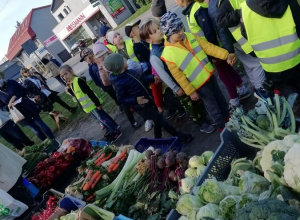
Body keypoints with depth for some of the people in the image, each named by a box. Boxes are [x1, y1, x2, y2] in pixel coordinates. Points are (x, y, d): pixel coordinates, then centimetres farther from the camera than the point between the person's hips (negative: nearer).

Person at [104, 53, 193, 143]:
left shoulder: (128, 71, -2)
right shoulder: (119, 83, -25)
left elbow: (142, 79, 10)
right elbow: (121, 99, -17)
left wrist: (153, 78, -2)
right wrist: (135, 100, -29)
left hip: (147, 100, 8)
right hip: (141, 106, -8)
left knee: (158, 121, 22)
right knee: (161, 120, 2)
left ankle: (158, 139, 44)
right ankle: (178, 136, 19)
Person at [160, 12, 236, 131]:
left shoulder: (190, 36, -6)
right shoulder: (168, 54, -21)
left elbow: (208, 47, -5)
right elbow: (179, 76, -16)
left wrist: (226, 55, -15)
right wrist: (190, 92, -12)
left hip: (210, 75, 6)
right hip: (199, 85, -5)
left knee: (220, 98, 24)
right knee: (213, 107, 12)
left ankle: (227, 117, 50)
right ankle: (222, 126, 37)